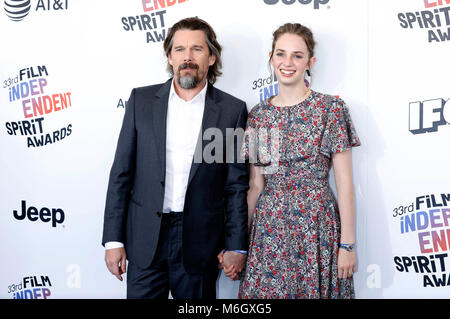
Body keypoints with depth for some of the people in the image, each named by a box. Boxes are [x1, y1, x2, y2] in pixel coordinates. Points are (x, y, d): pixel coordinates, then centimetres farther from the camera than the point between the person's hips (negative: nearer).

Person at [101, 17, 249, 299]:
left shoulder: (232, 110, -1)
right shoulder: (142, 100, 3)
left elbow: (237, 184, 2)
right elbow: (121, 173, 3)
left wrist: (236, 246, 0)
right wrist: (113, 239, -1)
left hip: (200, 243, 0)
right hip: (145, 241, 1)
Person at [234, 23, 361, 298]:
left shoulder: (330, 108, -5)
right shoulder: (258, 115, 6)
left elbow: (344, 182, -6)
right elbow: (256, 184, 9)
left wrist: (348, 244, -9)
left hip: (317, 227, -3)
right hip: (268, 227, 3)